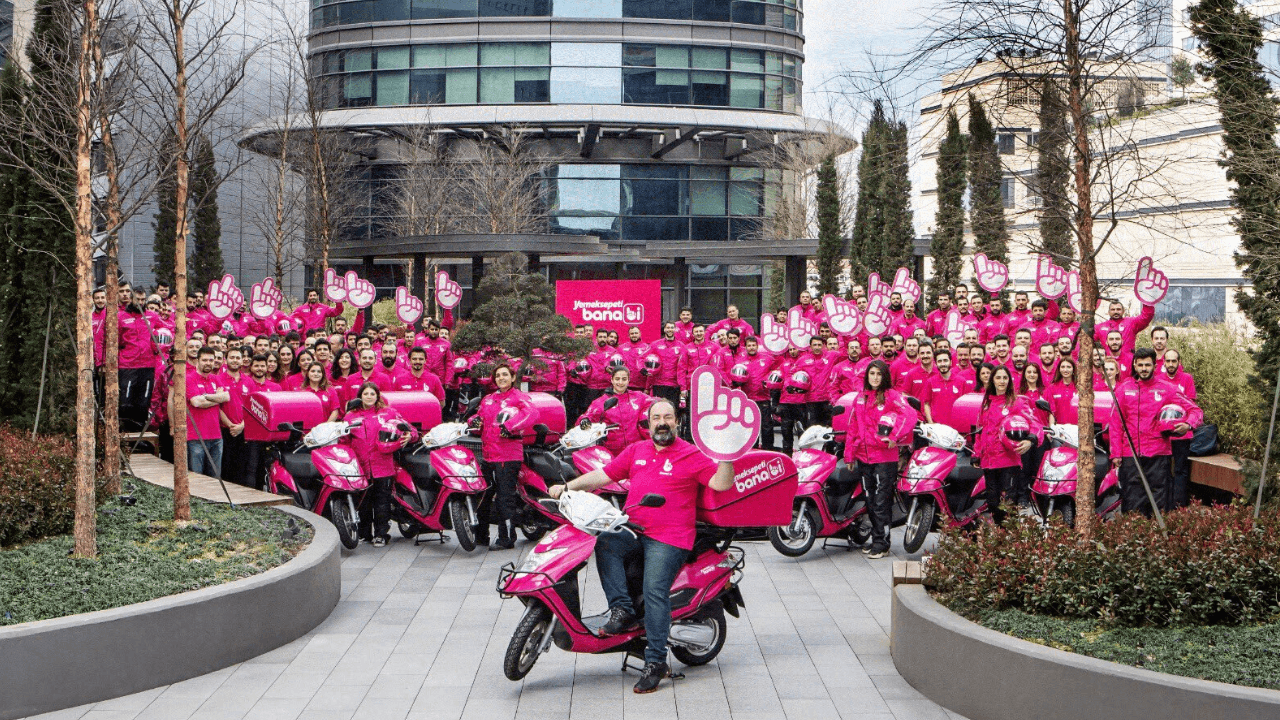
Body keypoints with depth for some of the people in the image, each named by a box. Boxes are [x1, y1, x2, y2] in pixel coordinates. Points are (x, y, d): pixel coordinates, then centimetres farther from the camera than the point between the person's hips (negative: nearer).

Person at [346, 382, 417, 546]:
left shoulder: (388, 412, 12)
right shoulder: (351, 416, 16)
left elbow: (409, 429, 8)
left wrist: (409, 436, -11)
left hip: (383, 466, -2)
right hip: (360, 467, 2)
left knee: (382, 501, -2)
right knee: (362, 501, 5)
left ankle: (381, 534, 3)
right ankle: (364, 533, 17)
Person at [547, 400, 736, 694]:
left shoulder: (691, 455, 4)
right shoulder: (636, 451, 19)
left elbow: (721, 484, -4)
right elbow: (603, 475, 18)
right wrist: (567, 487, 7)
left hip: (668, 538, -5)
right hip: (631, 530, 5)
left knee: (655, 592, -19)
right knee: (604, 543, -26)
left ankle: (655, 661, -15)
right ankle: (622, 609, -19)